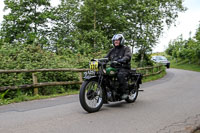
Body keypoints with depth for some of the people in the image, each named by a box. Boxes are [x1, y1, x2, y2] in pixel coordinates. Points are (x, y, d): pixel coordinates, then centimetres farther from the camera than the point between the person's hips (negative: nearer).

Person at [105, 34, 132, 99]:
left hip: (123, 68, -5)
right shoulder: (112, 50, 23)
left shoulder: (126, 48, 4)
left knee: (121, 75, -37)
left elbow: (128, 56, -16)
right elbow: (107, 57, 19)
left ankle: (125, 92, -26)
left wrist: (122, 60, -36)